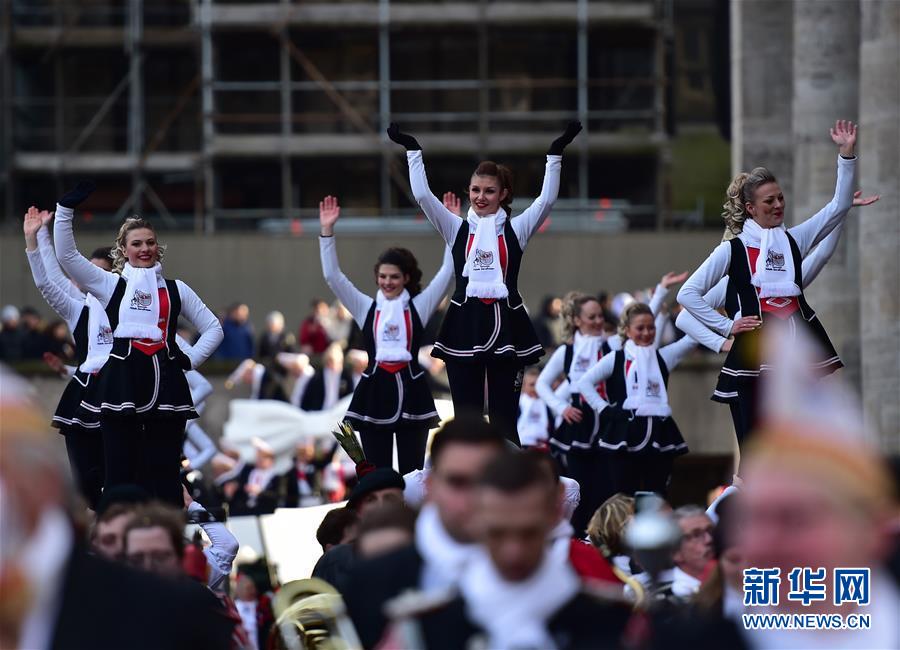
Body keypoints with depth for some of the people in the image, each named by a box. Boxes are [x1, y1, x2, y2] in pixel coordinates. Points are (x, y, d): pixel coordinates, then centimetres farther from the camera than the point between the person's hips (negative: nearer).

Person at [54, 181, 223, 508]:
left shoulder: (175, 289, 16)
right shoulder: (111, 284, 11)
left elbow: (213, 328, 21)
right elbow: (66, 254, 0)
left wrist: (191, 358, 6)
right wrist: (66, 209, -8)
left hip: (165, 383, 1)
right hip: (121, 381, -1)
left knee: (164, 473, 1)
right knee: (121, 471, -2)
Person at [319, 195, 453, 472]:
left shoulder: (418, 306, 6)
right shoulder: (366, 308, 8)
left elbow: (446, 272, 1)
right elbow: (332, 276, 2)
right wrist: (327, 231, -6)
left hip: (411, 389, -1)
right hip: (375, 389, 1)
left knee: (412, 472, 3)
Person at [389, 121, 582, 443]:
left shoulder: (515, 230, 6)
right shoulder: (457, 229, 8)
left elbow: (546, 200, -7)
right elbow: (423, 195, -1)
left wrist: (555, 154, -15)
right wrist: (412, 150, -8)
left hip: (505, 324, -1)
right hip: (465, 324, 1)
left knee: (504, 417, 2)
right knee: (466, 417, 3)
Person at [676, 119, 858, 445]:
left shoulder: (793, 240, 12)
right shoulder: (733, 249, 3)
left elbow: (839, 205, 6)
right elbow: (688, 294, 2)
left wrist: (847, 153, -2)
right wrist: (727, 326, -3)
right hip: (753, 356, -3)